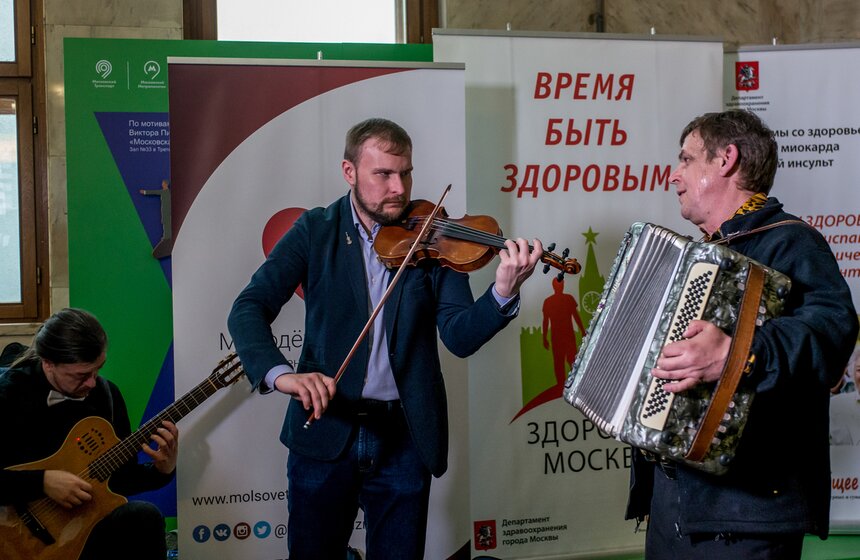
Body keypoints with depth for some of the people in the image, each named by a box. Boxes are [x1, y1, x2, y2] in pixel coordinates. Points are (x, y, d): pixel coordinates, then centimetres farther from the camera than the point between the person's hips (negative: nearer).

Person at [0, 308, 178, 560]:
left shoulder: (106, 394, 5)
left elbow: (121, 476, 12)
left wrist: (162, 470, -7)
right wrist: (42, 482, -26)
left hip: (87, 517, 6)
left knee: (144, 517, -28)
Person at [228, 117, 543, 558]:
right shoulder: (316, 231, -1)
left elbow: (461, 337, -9)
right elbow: (248, 309, -10)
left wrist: (503, 293, -29)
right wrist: (279, 373, -29)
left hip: (404, 438, 0)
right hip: (323, 429, 0)